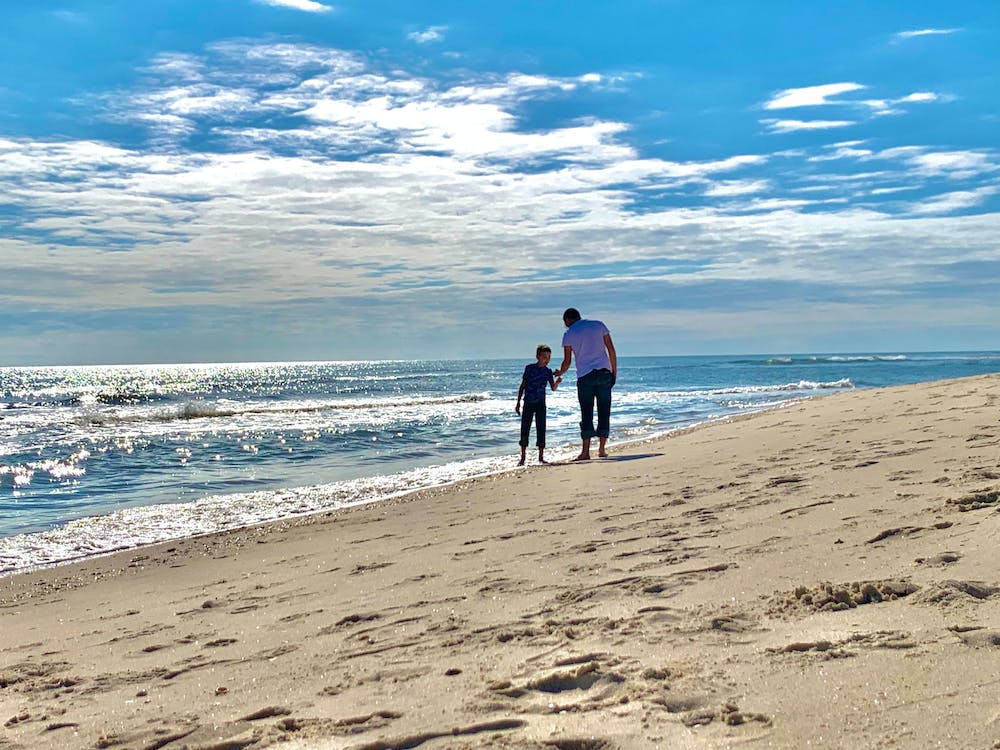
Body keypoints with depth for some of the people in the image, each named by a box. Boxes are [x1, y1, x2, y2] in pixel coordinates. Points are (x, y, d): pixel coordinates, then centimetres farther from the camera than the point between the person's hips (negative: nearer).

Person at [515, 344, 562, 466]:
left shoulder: (548, 371, 3)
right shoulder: (529, 368, -2)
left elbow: (553, 388, -1)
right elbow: (522, 386, 2)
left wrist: (557, 382, -23)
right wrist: (518, 402, 0)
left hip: (540, 404, 2)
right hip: (528, 403, -2)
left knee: (541, 429, 1)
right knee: (525, 429, -1)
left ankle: (541, 456, 8)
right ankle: (522, 457, 7)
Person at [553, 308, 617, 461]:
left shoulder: (568, 334, 4)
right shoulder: (599, 325, 10)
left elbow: (567, 361, 3)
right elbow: (611, 349, 5)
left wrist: (559, 372, 23)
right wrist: (614, 372, 9)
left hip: (585, 376, -2)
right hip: (604, 373, 2)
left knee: (586, 413, 1)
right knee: (604, 411, 8)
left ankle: (586, 451, -4)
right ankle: (602, 449, 11)